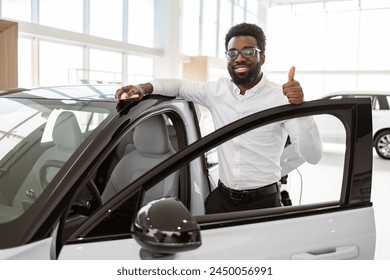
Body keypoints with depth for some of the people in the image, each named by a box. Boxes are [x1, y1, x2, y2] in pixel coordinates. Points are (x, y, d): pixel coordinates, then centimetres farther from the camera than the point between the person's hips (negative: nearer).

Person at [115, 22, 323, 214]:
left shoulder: (281, 98, -11)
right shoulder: (217, 91, 1)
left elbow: (312, 156, -17)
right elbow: (180, 85, 17)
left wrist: (300, 107, -31)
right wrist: (145, 87, -2)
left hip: (263, 202, -3)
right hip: (221, 199, 4)